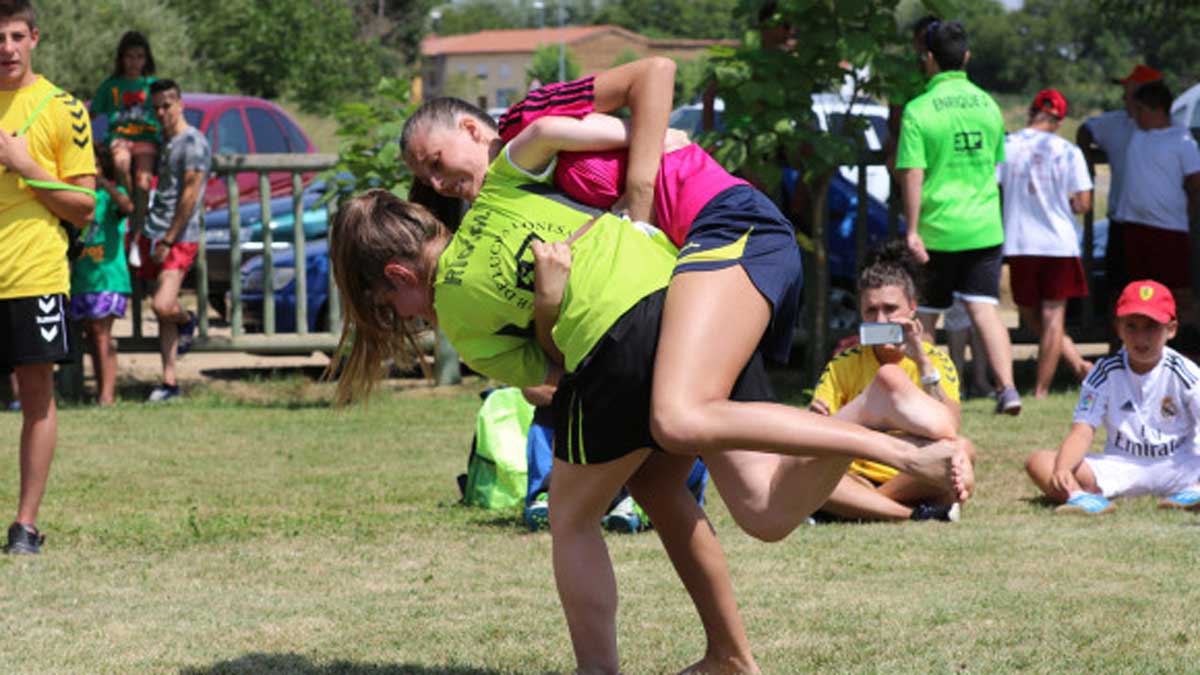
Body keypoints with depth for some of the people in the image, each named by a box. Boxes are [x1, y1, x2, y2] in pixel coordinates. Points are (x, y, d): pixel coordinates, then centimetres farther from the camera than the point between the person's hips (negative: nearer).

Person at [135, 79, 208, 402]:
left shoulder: (194, 143, -8)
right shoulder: (161, 142, 17)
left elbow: (190, 194, -13)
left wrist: (169, 240, -14)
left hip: (180, 239, -8)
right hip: (153, 235, 8)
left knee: (163, 305, -19)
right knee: (162, 313, 7)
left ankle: (186, 319, 14)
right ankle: (169, 381, 12)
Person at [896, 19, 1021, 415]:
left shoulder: (919, 110, -10)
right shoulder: (987, 105, 6)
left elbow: (912, 174, -13)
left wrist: (913, 229, -11)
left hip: (937, 231, -3)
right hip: (985, 228, 3)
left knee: (924, 316, 9)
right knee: (984, 308, 1)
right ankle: (1006, 387, -13)